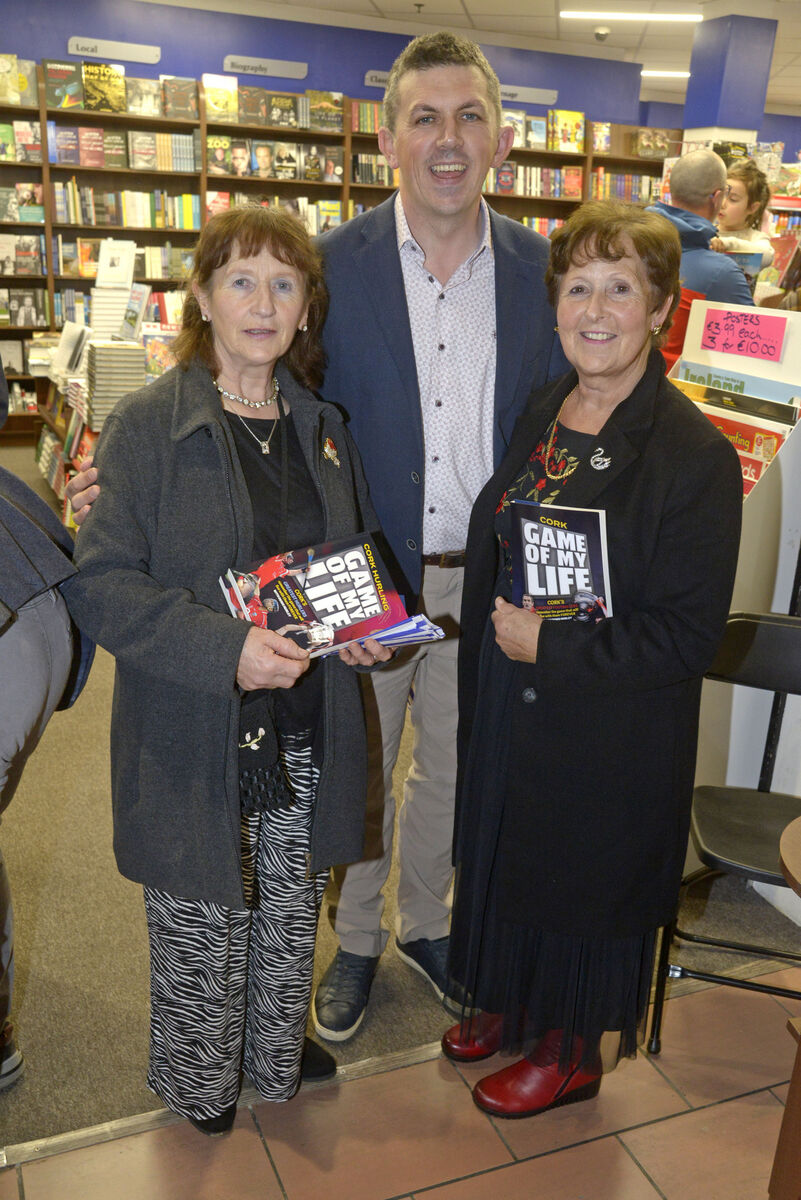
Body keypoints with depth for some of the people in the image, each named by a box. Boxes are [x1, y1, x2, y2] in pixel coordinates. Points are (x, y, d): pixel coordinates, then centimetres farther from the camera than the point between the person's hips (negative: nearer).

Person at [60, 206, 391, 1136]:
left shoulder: (324, 428, 7)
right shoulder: (145, 426, -10)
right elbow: (101, 584, -14)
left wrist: (367, 625, -3)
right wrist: (224, 648, -27)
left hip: (307, 735, 5)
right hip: (194, 740, -4)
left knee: (290, 912, 21)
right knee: (203, 927, 13)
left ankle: (277, 1057, 47)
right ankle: (197, 1087, 41)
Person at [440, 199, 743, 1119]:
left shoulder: (697, 456, -20)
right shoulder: (541, 413, 1)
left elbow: (687, 635, -20)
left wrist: (550, 646, -21)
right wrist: (493, 638, 6)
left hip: (612, 734, -6)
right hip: (508, 708, 6)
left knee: (582, 880, 14)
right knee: (506, 860, 23)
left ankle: (571, 1052, 42)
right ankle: (509, 1005, 51)